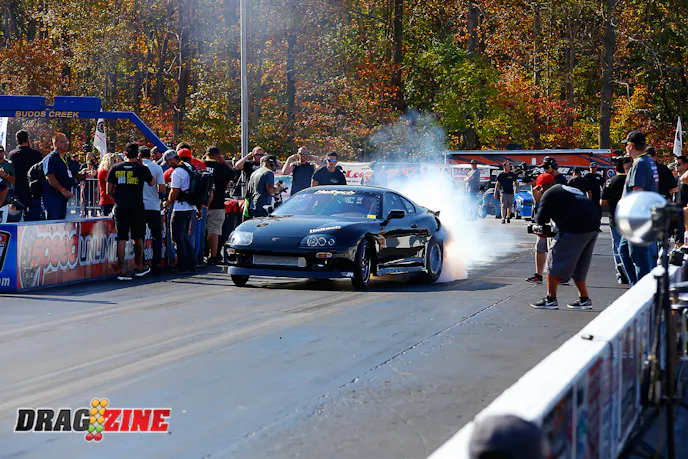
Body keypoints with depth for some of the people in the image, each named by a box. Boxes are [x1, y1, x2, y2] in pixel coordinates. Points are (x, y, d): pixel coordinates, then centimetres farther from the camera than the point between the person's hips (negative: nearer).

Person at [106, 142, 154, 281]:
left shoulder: (115, 168, 3)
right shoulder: (142, 169, -2)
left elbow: (109, 190, 5)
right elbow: (152, 183, 17)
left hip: (120, 207, 1)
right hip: (137, 207, -1)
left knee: (121, 239, 1)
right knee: (138, 238, 13)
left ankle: (123, 270, -4)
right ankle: (139, 268, 23)